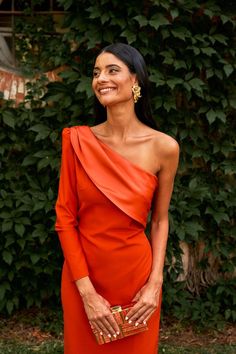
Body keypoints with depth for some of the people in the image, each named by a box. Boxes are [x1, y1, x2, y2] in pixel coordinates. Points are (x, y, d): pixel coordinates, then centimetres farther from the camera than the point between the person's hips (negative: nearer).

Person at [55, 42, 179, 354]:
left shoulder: (164, 147, -8)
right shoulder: (78, 140, -7)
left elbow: (160, 220, 2)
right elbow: (65, 217, -5)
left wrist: (155, 283, -8)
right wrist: (87, 292, -11)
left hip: (136, 274, 0)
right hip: (83, 274, 1)